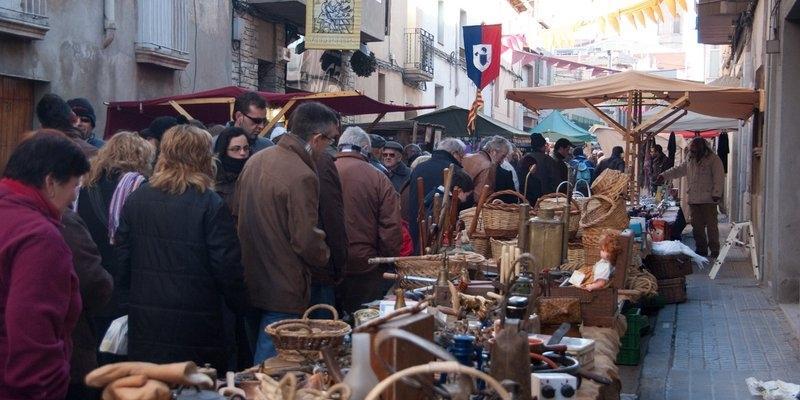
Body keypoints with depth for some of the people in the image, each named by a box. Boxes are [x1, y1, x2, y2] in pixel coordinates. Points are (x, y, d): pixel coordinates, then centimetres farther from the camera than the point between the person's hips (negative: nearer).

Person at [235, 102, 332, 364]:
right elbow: (307, 241, -21)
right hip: (283, 291, -8)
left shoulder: (255, 161, 6)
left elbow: (238, 215, 15)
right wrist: (325, 258, -1)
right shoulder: (302, 176, -21)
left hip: (250, 280, 9)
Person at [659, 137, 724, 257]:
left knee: (711, 225, -5)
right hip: (693, 199, 7)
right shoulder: (690, 161, 17)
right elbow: (678, 170, 26)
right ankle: (701, 249, 18)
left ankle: (714, 250, 2)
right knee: (697, 226, 9)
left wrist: (716, 193, -16)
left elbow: (719, 178, -9)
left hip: (708, 199, -7)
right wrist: (664, 175, 17)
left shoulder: (714, 160, -4)